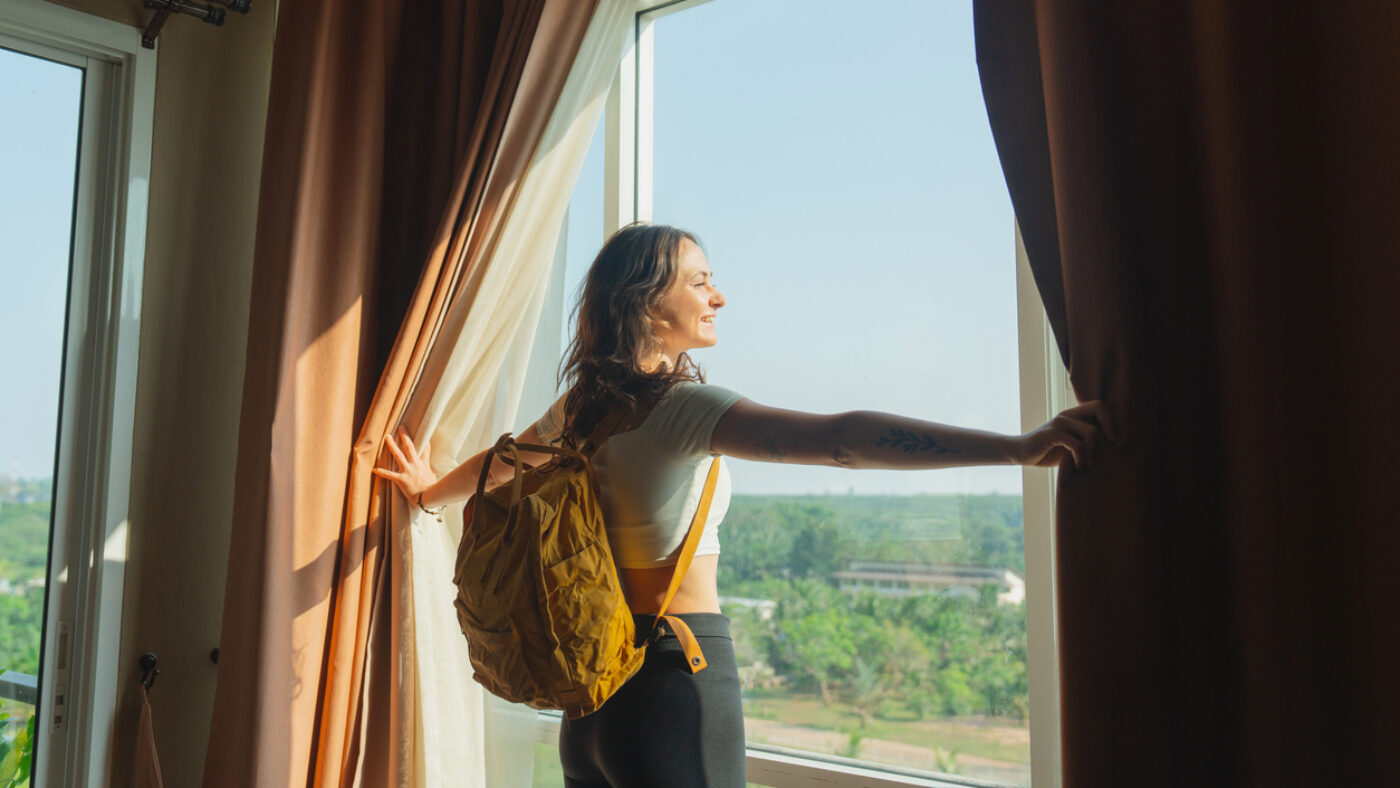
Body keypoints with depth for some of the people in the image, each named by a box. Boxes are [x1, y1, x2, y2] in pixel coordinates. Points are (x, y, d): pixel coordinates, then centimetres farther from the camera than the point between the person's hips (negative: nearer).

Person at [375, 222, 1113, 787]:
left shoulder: (578, 408, 7)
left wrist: (431, 491, 49)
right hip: (678, 673, -8)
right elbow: (838, 439, -30)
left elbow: (499, 462, 26)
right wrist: (1020, 447, -35)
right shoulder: (682, 405, -17)